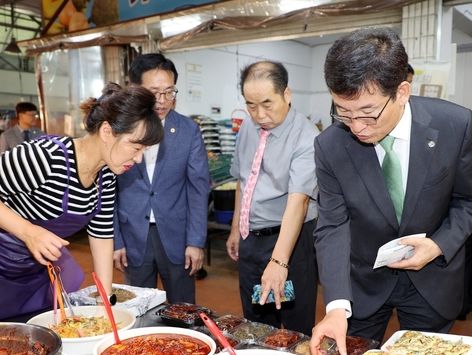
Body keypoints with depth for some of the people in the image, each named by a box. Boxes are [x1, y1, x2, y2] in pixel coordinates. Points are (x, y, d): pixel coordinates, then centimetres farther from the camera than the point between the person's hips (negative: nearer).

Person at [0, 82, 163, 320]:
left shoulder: (106, 175, -8)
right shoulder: (46, 156, -32)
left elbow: (102, 234, -1)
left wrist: (107, 300, -2)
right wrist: (28, 231, -35)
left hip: (44, 264, 7)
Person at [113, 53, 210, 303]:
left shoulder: (188, 130, -2)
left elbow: (198, 188, -2)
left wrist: (196, 241, -5)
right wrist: (115, 241, -1)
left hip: (176, 237, 0)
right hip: (133, 239, 0)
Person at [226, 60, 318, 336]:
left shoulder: (306, 138, -19)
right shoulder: (248, 129, 2)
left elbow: (298, 201, -29)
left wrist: (279, 261, -36)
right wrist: (236, 229, 15)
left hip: (290, 239, -6)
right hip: (250, 238, 6)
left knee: (295, 329, 12)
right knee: (255, 325, 21)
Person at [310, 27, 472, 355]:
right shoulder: (330, 146, -19)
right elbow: (333, 226, -17)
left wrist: (439, 245, -20)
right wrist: (337, 306, -27)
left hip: (432, 280, 1)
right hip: (363, 281, 0)